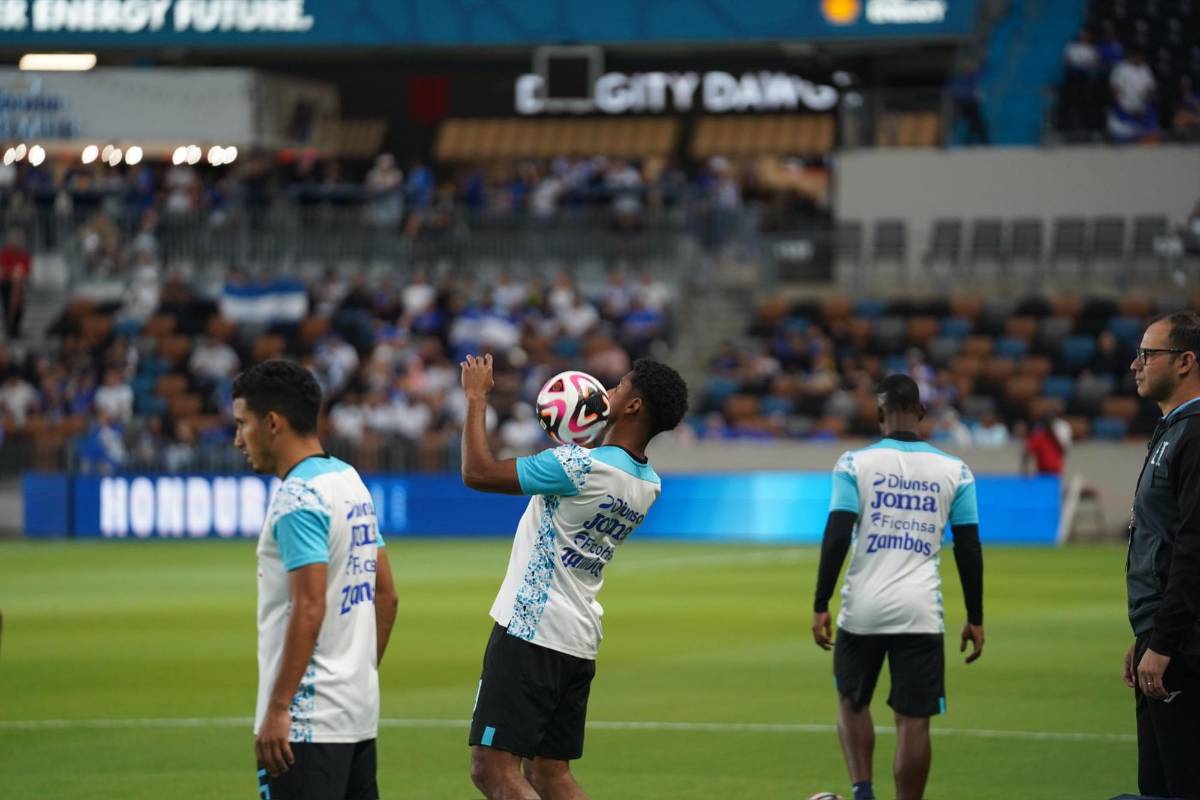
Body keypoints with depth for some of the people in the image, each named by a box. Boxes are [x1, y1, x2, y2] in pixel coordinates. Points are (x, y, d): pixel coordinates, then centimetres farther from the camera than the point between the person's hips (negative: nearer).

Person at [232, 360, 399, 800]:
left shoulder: (298, 498, -14)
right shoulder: (350, 481, 14)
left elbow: (310, 608, -21)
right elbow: (385, 596, 18)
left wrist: (277, 709, -20)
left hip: (309, 717, -10)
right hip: (359, 708, 10)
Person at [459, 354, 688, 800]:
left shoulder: (579, 466, -20)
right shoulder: (647, 484, 6)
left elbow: (478, 473, -14)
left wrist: (476, 398, -3)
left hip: (530, 632, -9)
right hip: (580, 641, 9)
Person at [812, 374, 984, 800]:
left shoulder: (856, 463, -1)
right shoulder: (954, 471, 4)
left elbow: (836, 536, -8)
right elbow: (969, 549, 5)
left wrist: (820, 606, -3)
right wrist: (975, 619, 12)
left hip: (863, 609, 0)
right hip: (920, 612, 0)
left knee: (852, 703, 18)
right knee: (913, 720, 3)